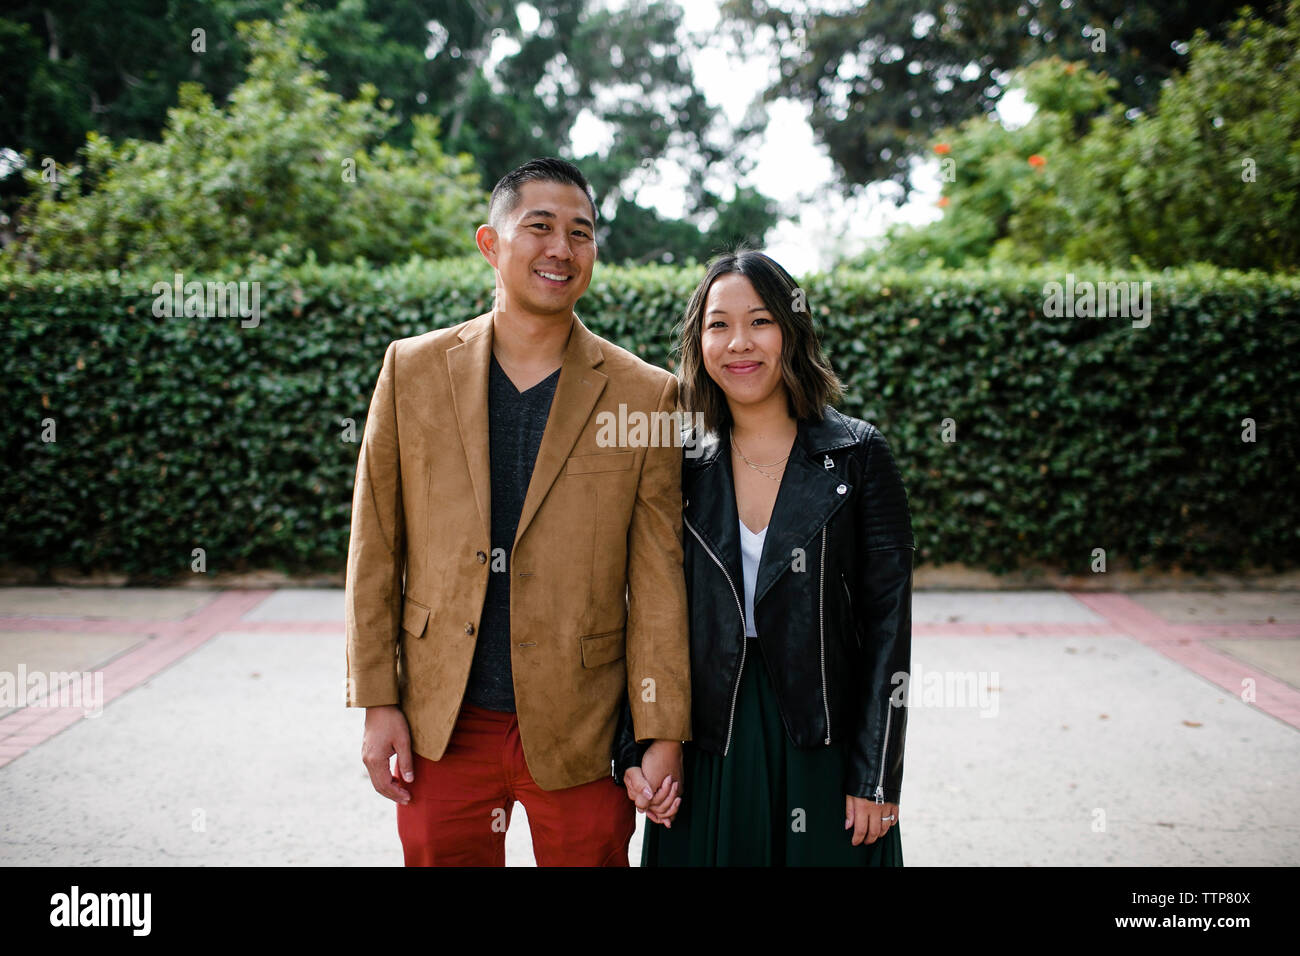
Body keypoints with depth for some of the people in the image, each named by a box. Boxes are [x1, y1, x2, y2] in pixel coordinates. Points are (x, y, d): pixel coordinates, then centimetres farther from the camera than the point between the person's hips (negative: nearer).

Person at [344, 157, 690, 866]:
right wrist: (377, 704, 1)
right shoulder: (412, 369, 1)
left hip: (580, 736, -1)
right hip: (441, 731, 2)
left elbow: (659, 578, -2)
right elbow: (374, 549, 4)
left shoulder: (646, 396, -3)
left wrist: (662, 734, -4)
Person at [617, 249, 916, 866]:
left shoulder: (858, 456, -5)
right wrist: (638, 747, -2)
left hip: (822, 747, -2)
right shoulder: (685, 466, 3)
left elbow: (888, 619, -6)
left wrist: (877, 775, -9)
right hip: (707, 752, 2)